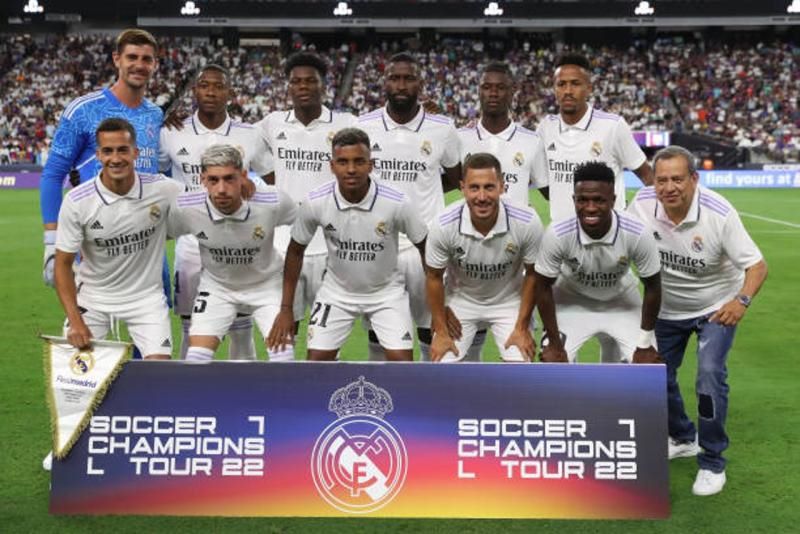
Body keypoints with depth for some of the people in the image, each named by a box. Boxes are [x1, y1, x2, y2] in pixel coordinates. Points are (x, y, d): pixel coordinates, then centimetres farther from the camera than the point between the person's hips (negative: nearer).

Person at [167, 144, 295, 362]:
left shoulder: (273, 202, -30)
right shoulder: (184, 208, -27)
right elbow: (162, 234, -3)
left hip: (266, 284, -1)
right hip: (216, 286, 1)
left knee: (283, 357, -10)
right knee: (195, 359, -9)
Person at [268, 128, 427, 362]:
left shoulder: (396, 203, -23)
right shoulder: (315, 202, -19)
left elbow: (426, 246, -8)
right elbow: (296, 251, -3)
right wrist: (286, 309, -1)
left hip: (386, 292, -1)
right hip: (337, 292, 1)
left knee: (402, 362, -12)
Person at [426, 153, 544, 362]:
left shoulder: (527, 222, -28)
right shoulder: (444, 226, -27)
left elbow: (532, 274, -10)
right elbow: (434, 278, -10)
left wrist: (522, 328, -7)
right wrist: (441, 331, -5)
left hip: (508, 302, 0)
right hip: (460, 302, 0)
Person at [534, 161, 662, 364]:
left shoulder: (637, 234, -31)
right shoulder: (557, 234, -32)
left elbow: (652, 286, -15)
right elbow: (544, 287, -16)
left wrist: (645, 344, -10)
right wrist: (554, 343, -13)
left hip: (621, 302, 1)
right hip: (572, 301, -1)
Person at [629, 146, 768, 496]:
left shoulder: (719, 213, -29)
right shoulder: (642, 204, -21)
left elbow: (757, 265, -27)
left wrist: (742, 300, -45)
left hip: (717, 307, -4)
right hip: (667, 308, 4)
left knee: (710, 375, -20)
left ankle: (712, 463, 0)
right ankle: (683, 439, 39)